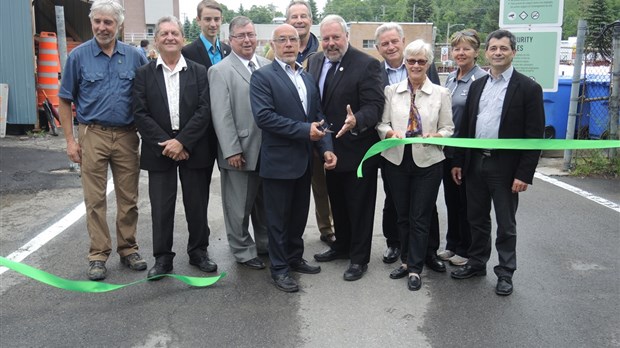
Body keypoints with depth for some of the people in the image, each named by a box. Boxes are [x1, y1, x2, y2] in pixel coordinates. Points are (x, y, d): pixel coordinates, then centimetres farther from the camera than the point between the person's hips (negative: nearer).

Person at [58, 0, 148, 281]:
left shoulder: (134, 56, 3)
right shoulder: (78, 56, 0)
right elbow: (65, 101, 3)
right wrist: (70, 140, -2)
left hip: (127, 135, 2)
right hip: (93, 134, -1)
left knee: (129, 197, 8)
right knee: (95, 199, 3)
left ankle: (128, 249, 22)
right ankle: (98, 255, 14)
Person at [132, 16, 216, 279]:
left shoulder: (199, 72, 4)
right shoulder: (144, 74, 4)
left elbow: (204, 110, -4)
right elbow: (140, 114, -3)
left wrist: (182, 142, -14)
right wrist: (165, 143, -12)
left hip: (192, 149, 0)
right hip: (159, 150, 0)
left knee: (197, 205, 8)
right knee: (161, 207, 4)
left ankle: (198, 251, 25)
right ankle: (162, 258, 16)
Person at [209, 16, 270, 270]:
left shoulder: (267, 66, 8)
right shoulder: (220, 71, -6)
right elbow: (221, 115, -11)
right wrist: (232, 151, -15)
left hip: (268, 149, 5)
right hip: (241, 151, -5)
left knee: (266, 201, 18)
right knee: (240, 206, 7)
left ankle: (265, 243, 34)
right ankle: (243, 251, 23)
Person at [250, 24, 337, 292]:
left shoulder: (308, 77, 11)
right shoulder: (262, 76, -9)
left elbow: (318, 116, 9)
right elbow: (263, 116, -21)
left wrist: (326, 147, -5)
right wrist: (304, 130, -20)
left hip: (304, 160, 6)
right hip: (279, 161, -6)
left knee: (299, 215, 17)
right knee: (279, 218, 6)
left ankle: (295, 258, 35)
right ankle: (279, 268, 21)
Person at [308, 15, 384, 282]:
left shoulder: (367, 65, -15)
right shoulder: (314, 61, 4)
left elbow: (374, 106, -21)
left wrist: (356, 121, -38)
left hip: (357, 149, -6)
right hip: (329, 147, 6)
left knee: (359, 206, 7)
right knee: (337, 204, 21)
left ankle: (359, 257, 21)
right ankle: (341, 245, 39)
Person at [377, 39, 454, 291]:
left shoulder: (441, 93, 2)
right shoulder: (391, 91, 5)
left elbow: (448, 128, 3)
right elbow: (381, 123, 4)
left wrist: (436, 135, -18)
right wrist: (390, 132, -17)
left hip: (427, 161, -2)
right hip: (396, 159, 2)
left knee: (420, 218, 3)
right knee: (402, 215, 13)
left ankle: (415, 269, 13)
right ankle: (407, 260, 28)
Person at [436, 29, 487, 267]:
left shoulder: (481, 79, -12)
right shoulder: (450, 77, 10)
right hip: (447, 149, 7)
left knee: (466, 202, 6)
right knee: (451, 200, 16)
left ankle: (465, 250, 22)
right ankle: (452, 245, 30)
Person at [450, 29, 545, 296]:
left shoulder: (529, 88, -7)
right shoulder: (477, 85, 9)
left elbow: (534, 135, -10)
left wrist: (524, 174, -15)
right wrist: (458, 162, 8)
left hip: (505, 167, -5)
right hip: (475, 163, 5)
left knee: (506, 225, 8)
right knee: (477, 219, 16)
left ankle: (505, 272, 22)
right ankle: (477, 263, 32)